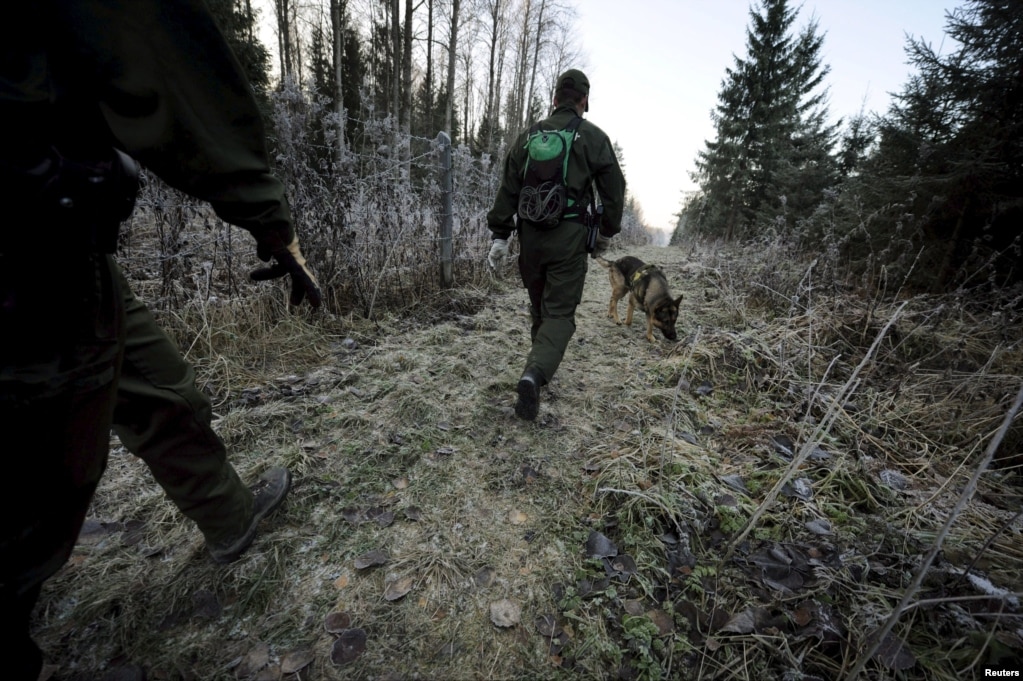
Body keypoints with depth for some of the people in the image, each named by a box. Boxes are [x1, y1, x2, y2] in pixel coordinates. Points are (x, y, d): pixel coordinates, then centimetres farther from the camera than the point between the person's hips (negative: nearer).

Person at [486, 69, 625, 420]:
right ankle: (535, 374, -24)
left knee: (539, 307, 18)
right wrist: (607, 231, 19)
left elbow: (508, 188, 7)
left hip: (530, 234, 4)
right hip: (569, 237, -3)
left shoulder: (528, 136, 13)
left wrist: (499, 234, 7)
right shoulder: (593, 137, 5)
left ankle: (539, 366, 30)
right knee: (560, 312, -3)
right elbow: (614, 190, 6)